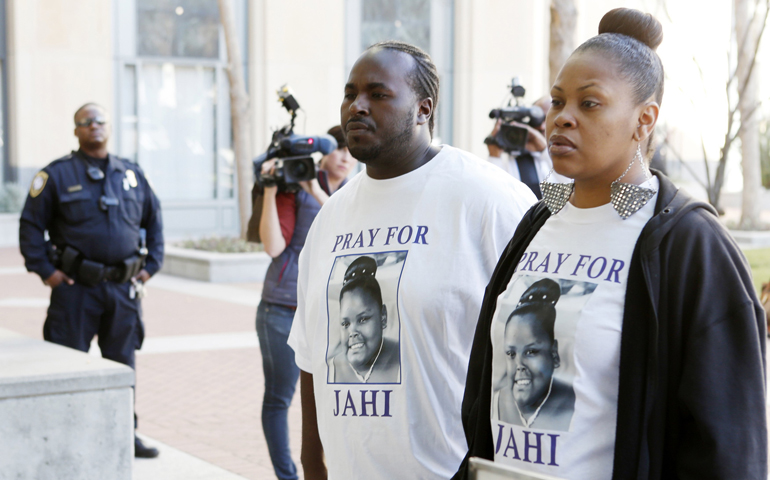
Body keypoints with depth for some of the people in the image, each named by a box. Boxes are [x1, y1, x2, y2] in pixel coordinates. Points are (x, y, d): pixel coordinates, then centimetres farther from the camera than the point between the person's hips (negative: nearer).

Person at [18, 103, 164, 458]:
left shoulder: (132, 174, 11)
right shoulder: (57, 175, -2)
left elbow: (153, 219, 19)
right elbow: (31, 224, -1)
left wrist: (151, 265, 11)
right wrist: (44, 270, -8)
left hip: (124, 287, 4)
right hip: (76, 287, -4)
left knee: (123, 363, 9)